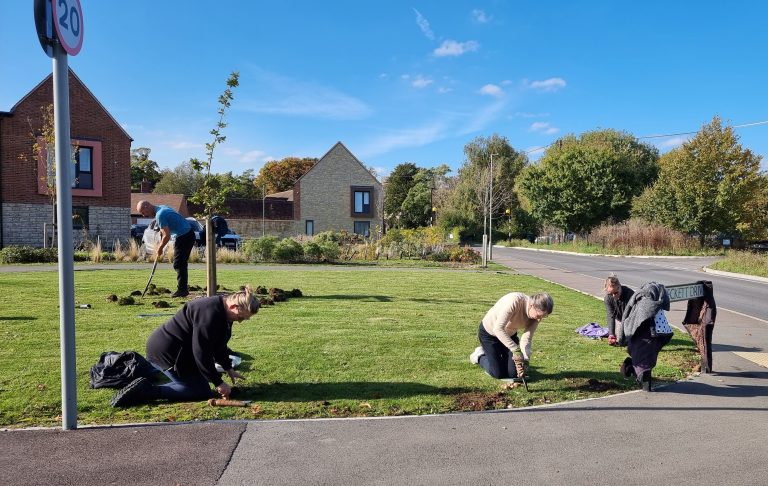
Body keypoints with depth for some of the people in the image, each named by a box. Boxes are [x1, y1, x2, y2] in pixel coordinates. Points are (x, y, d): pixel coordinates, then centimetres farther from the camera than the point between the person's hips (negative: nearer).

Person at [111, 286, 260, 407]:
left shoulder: (221, 312, 5)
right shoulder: (209, 314, -28)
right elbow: (201, 353, -26)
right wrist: (218, 383, -19)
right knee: (202, 392, -9)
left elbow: (218, 344, 20)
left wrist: (228, 368, 21)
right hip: (167, 352, -11)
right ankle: (148, 390, -14)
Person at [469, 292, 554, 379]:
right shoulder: (515, 300, -38)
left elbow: (526, 339, -18)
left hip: (509, 334, 6)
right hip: (489, 332, -6)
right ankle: (480, 356, 19)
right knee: (498, 373, -9)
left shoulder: (537, 314, -18)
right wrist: (516, 350, -46)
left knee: (513, 373, -1)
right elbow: (498, 329, -43)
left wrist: (525, 360, -32)